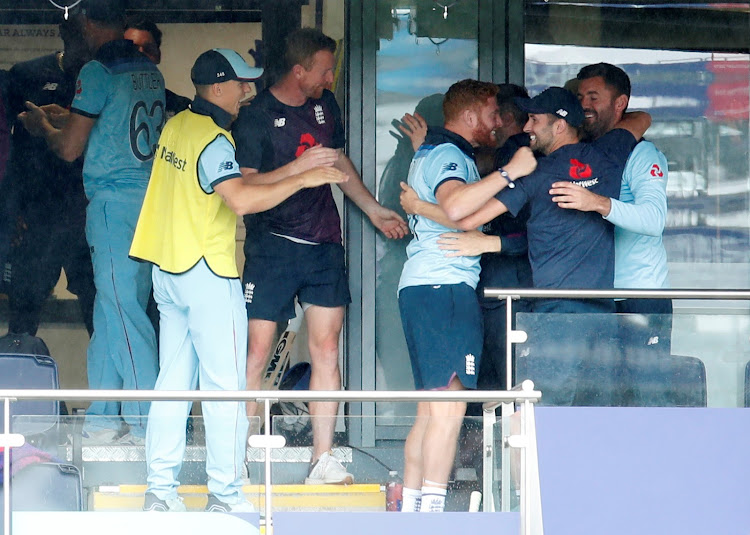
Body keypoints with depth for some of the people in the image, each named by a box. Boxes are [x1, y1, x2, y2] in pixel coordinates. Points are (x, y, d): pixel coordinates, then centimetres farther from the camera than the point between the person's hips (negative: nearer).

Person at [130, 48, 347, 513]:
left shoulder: (177, 126, 10)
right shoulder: (213, 140, -17)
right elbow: (241, 199, -30)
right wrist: (302, 179, -23)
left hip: (167, 270, 9)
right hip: (207, 274, -9)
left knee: (174, 382, 10)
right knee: (224, 386, -3)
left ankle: (161, 489, 10)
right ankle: (225, 493, -2)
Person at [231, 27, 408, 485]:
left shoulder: (325, 104, 12)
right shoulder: (257, 116, -8)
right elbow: (243, 187, -15)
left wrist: (373, 209, 30)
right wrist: (300, 166, -22)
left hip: (324, 243, 6)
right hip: (273, 244, -6)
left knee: (327, 349, 1)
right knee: (257, 352, -7)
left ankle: (323, 461, 4)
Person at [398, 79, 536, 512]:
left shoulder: (430, 152, 25)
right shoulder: (449, 156, -8)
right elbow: (455, 207, -29)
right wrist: (510, 172, -23)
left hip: (420, 287, 11)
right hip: (445, 286, -11)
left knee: (431, 408, 10)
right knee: (449, 404, -16)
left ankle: (411, 506, 9)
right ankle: (432, 508, -22)